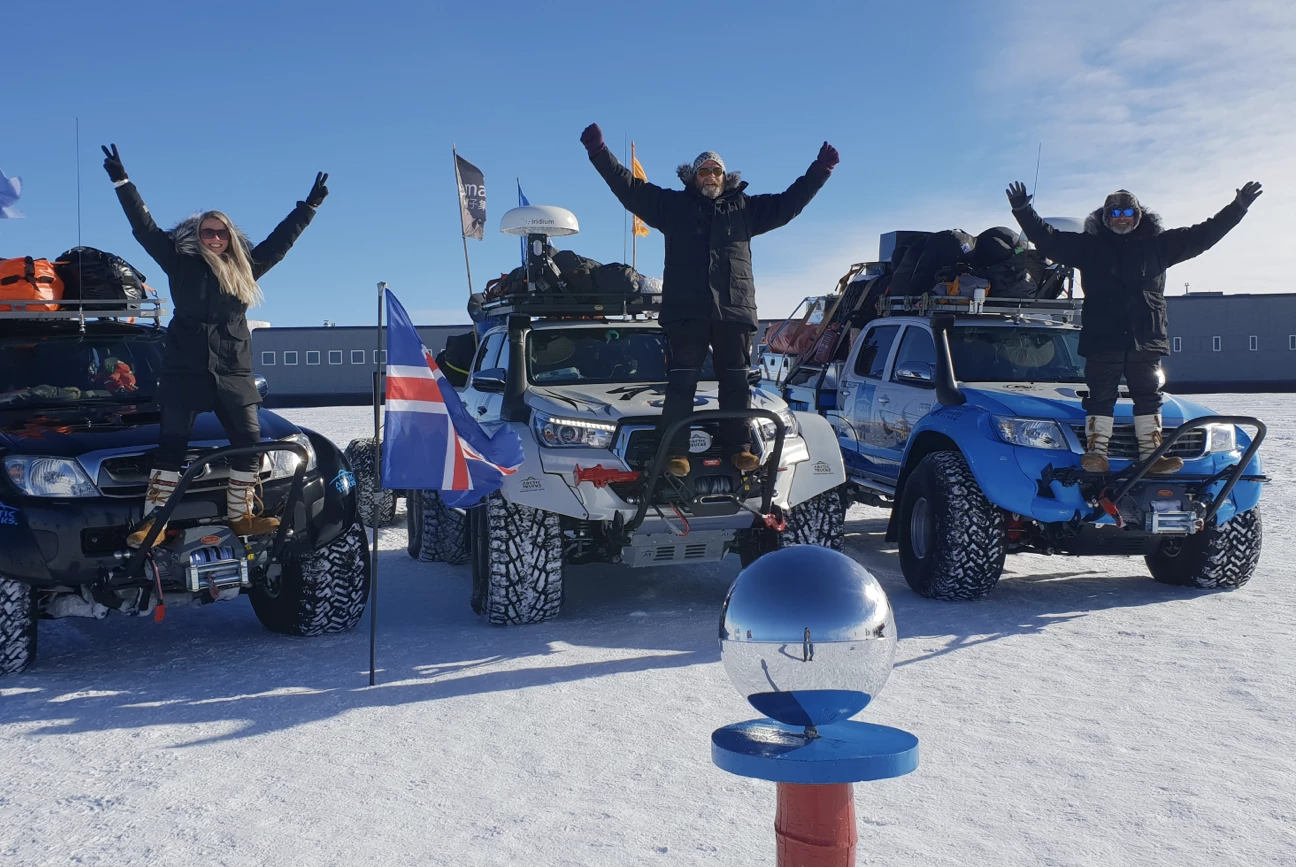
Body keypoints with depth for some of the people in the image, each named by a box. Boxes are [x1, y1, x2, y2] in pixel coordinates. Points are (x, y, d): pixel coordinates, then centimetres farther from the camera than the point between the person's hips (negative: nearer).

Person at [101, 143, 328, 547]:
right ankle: (153, 521, -7)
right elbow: (145, 228, 6)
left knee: (249, 442, 1)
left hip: (233, 372, 3)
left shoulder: (245, 267, 14)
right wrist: (121, 182, 2)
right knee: (172, 444, -7)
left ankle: (240, 516, 11)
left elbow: (282, 239, 19)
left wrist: (310, 205, 20)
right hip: (184, 370, -3)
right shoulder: (181, 263, 7)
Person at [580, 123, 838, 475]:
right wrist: (599, 152, 0)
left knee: (736, 382, 4)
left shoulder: (745, 208, 18)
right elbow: (628, 186, 8)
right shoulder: (673, 204, 13)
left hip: (734, 311, 2)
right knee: (681, 382, -6)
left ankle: (739, 447, 9)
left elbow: (789, 202, 20)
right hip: (685, 310, -2)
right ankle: (676, 451, -7)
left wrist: (819, 170, 13)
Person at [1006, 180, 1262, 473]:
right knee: (1100, 398, -3)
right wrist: (1023, 211, -8)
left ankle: (1151, 454, 7)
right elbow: (1047, 239, 3)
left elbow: (1203, 235, 14)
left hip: (1146, 339, 2)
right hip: (1102, 338, -2)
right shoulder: (1089, 245, 8)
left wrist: (1237, 208, 9)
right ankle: (1096, 452, -4)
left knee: (1149, 397, 4)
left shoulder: (1158, 245, 12)